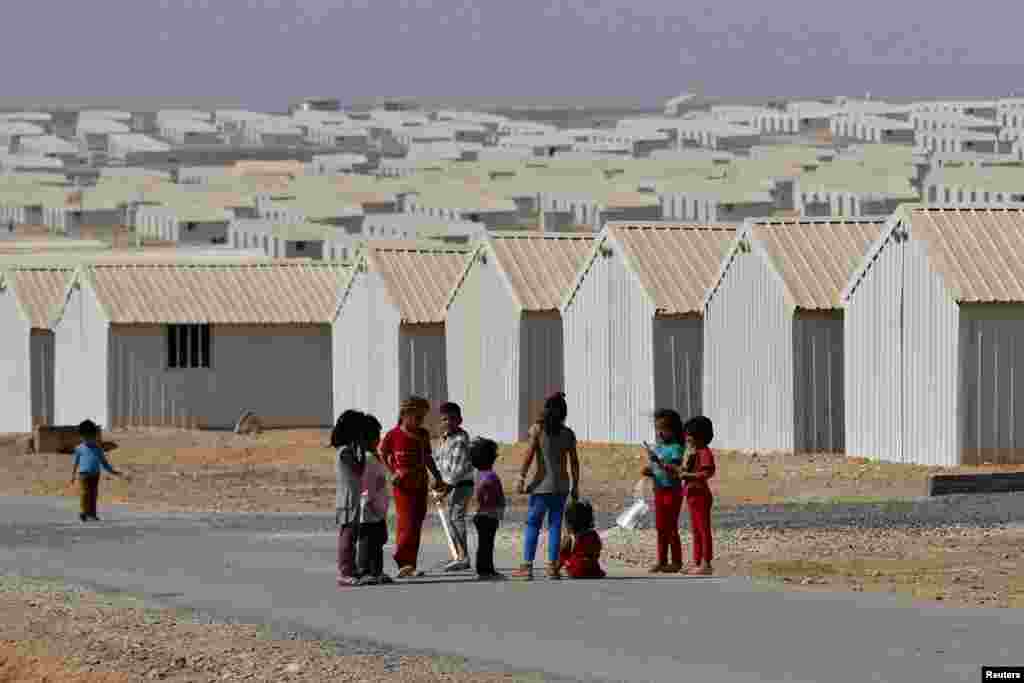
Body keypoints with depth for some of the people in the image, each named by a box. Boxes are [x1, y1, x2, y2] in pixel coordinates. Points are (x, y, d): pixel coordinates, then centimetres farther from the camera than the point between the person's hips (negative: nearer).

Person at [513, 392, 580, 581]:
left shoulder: (538, 429, -4)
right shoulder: (568, 434, 4)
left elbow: (529, 455, -10)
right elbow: (574, 461, 5)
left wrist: (521, 478, -8)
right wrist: (575, 486, 11)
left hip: (542, 484, -3)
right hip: (561, 484, 3)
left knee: (532, 524, 1)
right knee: (555, 525, 6)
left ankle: (527, 566, -4)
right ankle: (552, 567, 3)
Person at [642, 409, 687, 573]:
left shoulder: (675, 448, -14)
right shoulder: (657, 447, 9)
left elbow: (675, 471, -24)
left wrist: (660, 463, -32)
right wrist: (649, 471, -2)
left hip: (672, 490, -8)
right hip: (659, 490, 8)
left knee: (671, 528, -3)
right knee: (661, 528, 12)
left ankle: (676, 561, 5)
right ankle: (662, 560, 19)